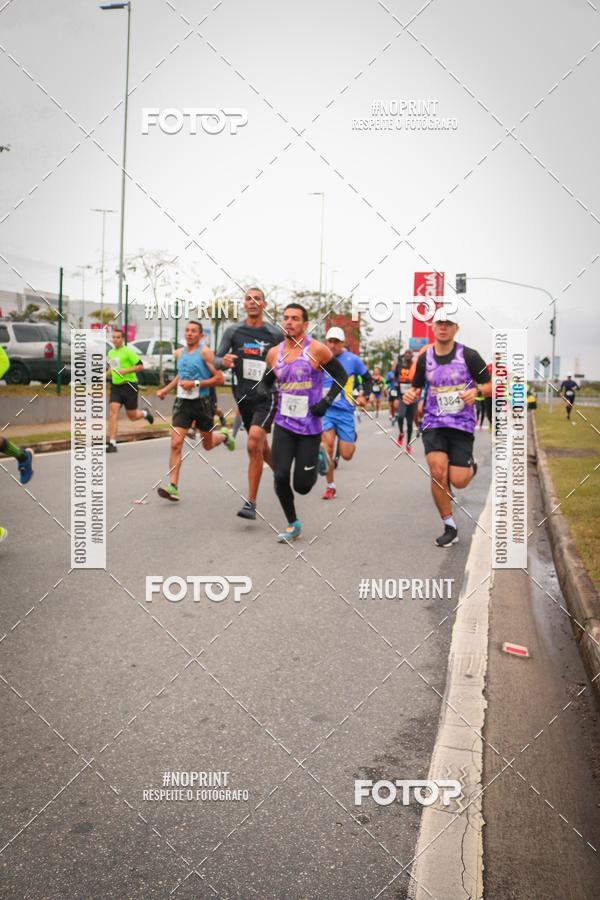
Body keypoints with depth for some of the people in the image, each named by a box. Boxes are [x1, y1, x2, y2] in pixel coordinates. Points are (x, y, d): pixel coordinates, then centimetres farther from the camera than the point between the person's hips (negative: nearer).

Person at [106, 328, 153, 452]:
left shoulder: (128, 351, -9)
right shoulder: (110, 353, 12)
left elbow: (140, 366, -10)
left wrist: (126, 370, -21)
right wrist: (106, 375, 10)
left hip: (129, 386, -5)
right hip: (115, 387, 5)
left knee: (132, 417, 5)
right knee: (113, 412, -12)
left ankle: (145, 413, 42)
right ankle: (112, 443, -13)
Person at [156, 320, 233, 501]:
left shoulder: (205, 352, -9)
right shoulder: (179, 353, 9)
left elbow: (219, 378, -14)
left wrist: (196, 383, -19)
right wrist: (165, 390, 20)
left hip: (202, 402, -3)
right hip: (182, 402, 4)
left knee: (207, 445, 14)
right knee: (175, 444, -12)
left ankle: (224, 435, 49)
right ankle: (173, 487, -12)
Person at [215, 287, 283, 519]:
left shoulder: (275, 334, -2)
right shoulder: (233, 331, 4)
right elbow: (216, 360, 1)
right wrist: (224, 361, -20)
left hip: (266, 396, -4)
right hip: (243, 396, 4)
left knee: (254, 444, -19)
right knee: (261, 446, 17)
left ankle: (251, 503, -14)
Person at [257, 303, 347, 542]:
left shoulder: (316, 350, -9)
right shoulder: (274, 353, 4)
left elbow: (341, 376, 0)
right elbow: (266, 381, 19)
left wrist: (328, 401, -13)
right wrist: (263, 391, -5)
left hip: (310, 426, -3)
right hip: (283, 424, 3)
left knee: (302, 486, 0)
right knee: (281, 476, -9)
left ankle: (317, 459, 36)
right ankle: (292, 525, 13)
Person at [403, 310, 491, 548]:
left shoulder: (468, 355, -4)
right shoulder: (425, 358, 5)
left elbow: (491, 385, 0)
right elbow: (417, 388, 17)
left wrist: (477, 390, -21)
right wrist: (411, 395, -6)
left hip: (462, 424, -2)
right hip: (433, 423, 2)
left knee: (458, 481, -8)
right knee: (437, 473, -16)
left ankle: (469, 467, 32)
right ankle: (450, 528, 0)